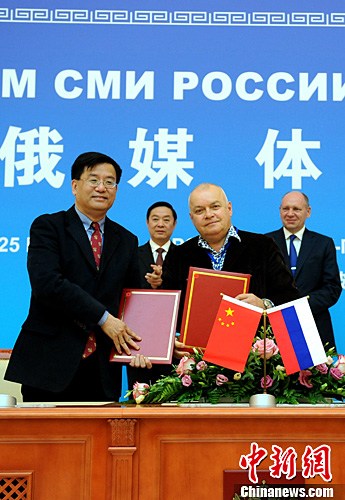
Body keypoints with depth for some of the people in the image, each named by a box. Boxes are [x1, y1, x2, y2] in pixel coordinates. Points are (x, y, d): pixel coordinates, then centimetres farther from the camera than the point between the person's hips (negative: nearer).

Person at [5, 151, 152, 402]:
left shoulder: (127, 241, 15)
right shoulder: (48, 226, 1)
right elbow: (46, 283, -15)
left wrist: (136, 345, -6)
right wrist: (103, 317, -14)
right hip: (49, 363, -3)